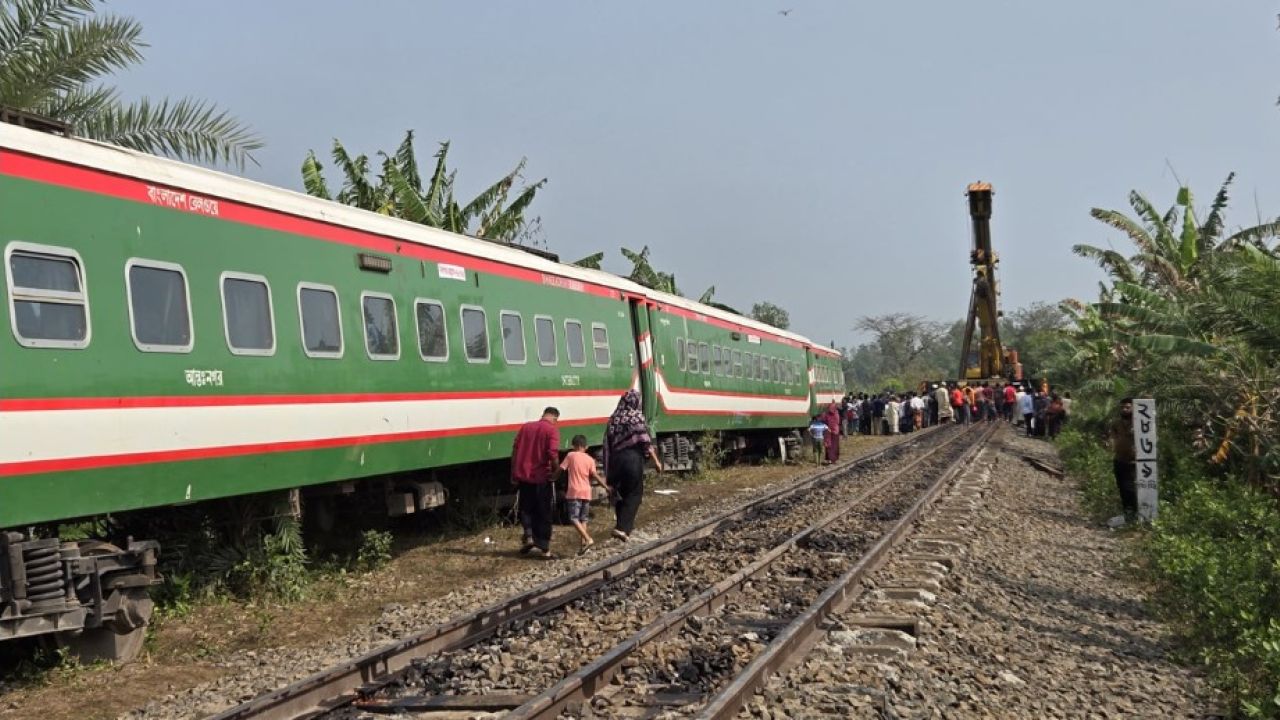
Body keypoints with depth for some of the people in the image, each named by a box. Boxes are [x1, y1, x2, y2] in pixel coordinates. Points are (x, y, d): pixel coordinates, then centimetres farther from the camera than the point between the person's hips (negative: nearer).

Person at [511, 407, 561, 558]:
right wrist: (555, 470, -3)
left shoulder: (525, 427, 7)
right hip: (542, 477, -3)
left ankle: (528, 536, 4)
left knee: (526, 509, 21)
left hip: (523, 476, 3)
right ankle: (544, 548, 10)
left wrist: (514, 474, 11)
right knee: (543, 514, 7)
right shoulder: (552, 430, -7)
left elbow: (515, 451, 6)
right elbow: (553, 453, -19)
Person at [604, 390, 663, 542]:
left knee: (620, 492, 17)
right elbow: (645, 441, -11)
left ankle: (625, 523, 26)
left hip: (616, 459, 5)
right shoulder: (637, 416, -5)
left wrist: (608, 470, 13)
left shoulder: (613, 418, 9)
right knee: (634, 494, 2)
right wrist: (656, 461, -5)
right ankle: (622, 528, -10)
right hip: (633, 458, -5)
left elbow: (607, 444, 8)